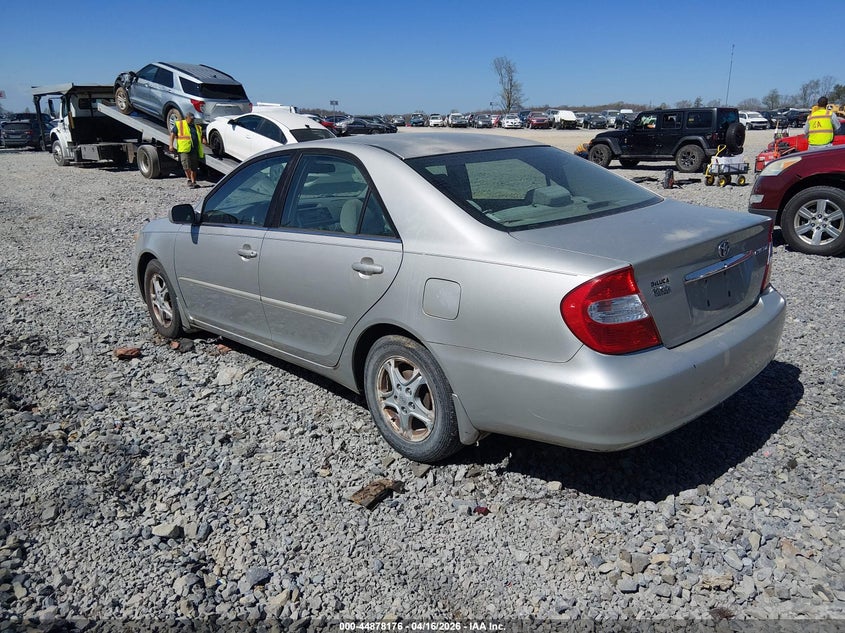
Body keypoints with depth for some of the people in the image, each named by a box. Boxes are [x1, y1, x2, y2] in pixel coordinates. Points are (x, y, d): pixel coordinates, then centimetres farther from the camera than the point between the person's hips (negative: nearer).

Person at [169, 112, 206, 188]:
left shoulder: (197, 127, 20)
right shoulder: (179, 124, 5)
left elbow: (201, 135, 28)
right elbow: (172, 133, 2)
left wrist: (203, 139, 2)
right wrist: (171, 145, -9)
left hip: (194, 149, 5)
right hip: (184, 149, -5)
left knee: (194, 167, 5)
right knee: (187, 165, -15)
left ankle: (194, 182, 11)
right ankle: (189, 180, -3)